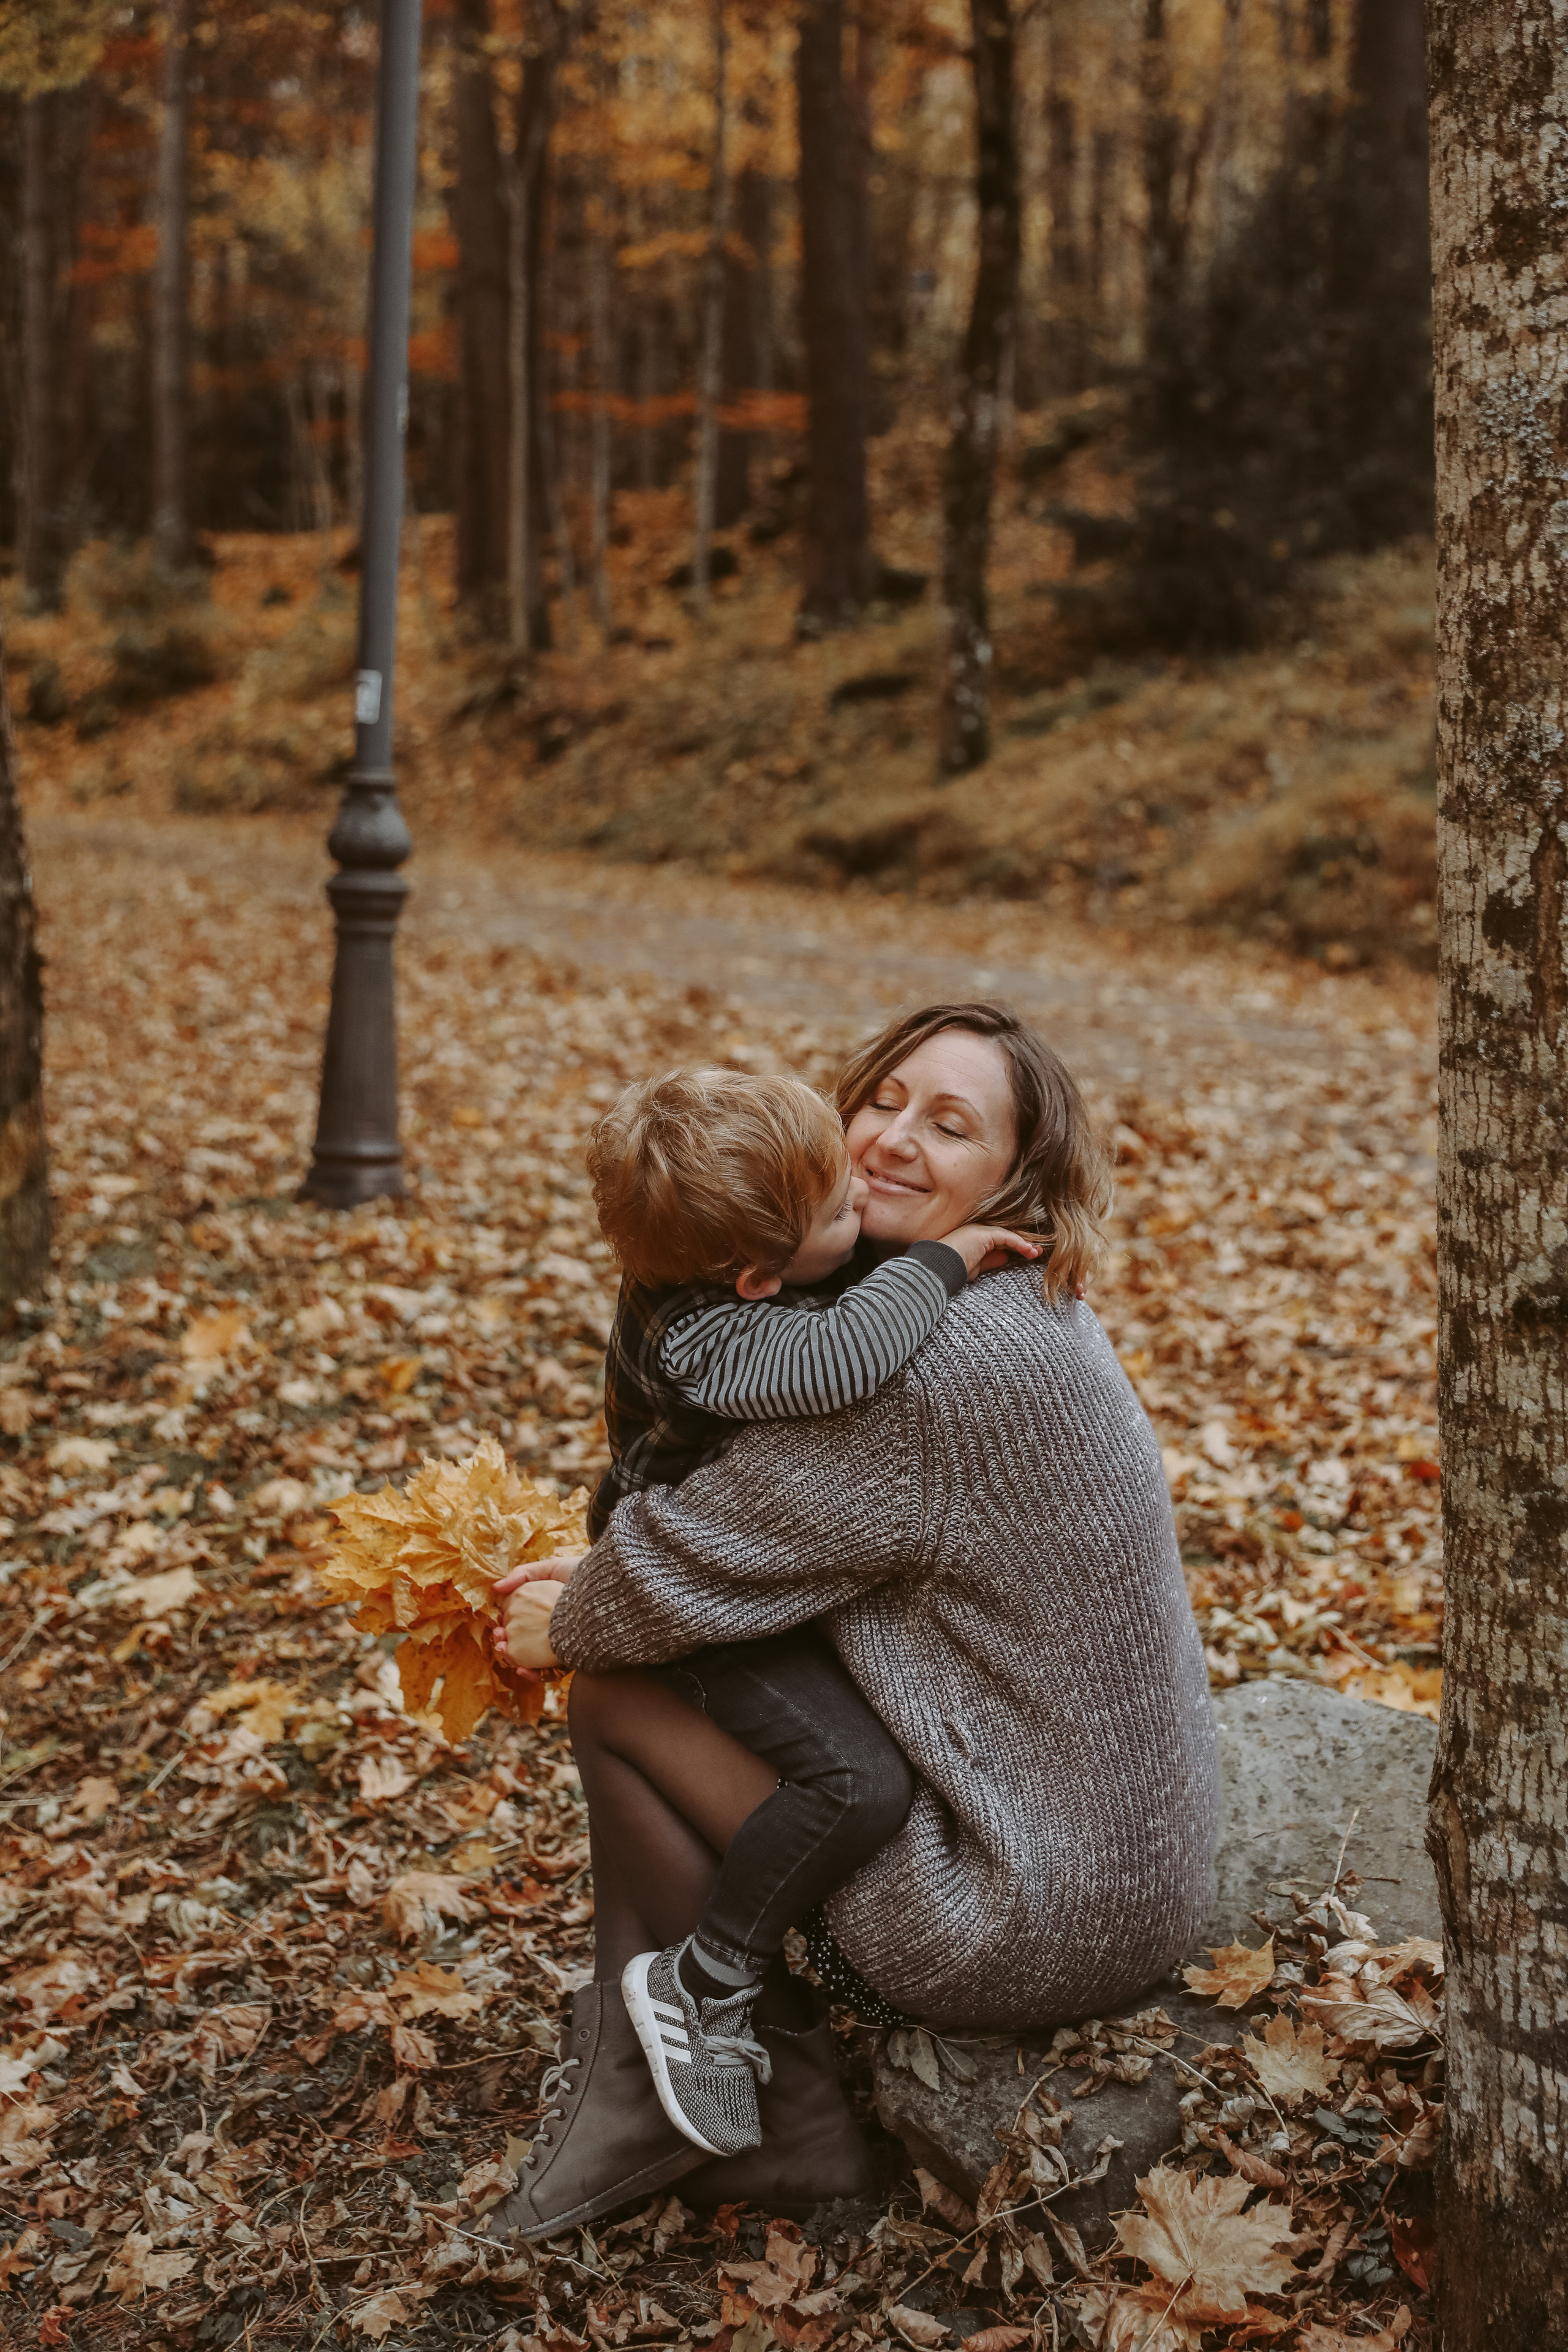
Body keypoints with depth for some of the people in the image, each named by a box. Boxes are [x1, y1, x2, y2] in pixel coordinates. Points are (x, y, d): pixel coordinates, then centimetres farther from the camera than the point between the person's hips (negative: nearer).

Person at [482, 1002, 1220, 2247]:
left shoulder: (936, 1364, -25)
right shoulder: (1024, 1314, 7)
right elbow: (769, 1530, 17)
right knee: (678, 1663, 14)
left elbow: (681, 1578, -18)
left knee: (618, 1694, -4)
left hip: (1027, 1924, -9)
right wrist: (605, 1579, 7)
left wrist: (567, 1622, 3)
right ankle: (638, 2082, 21)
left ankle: (789, 2117, 10)